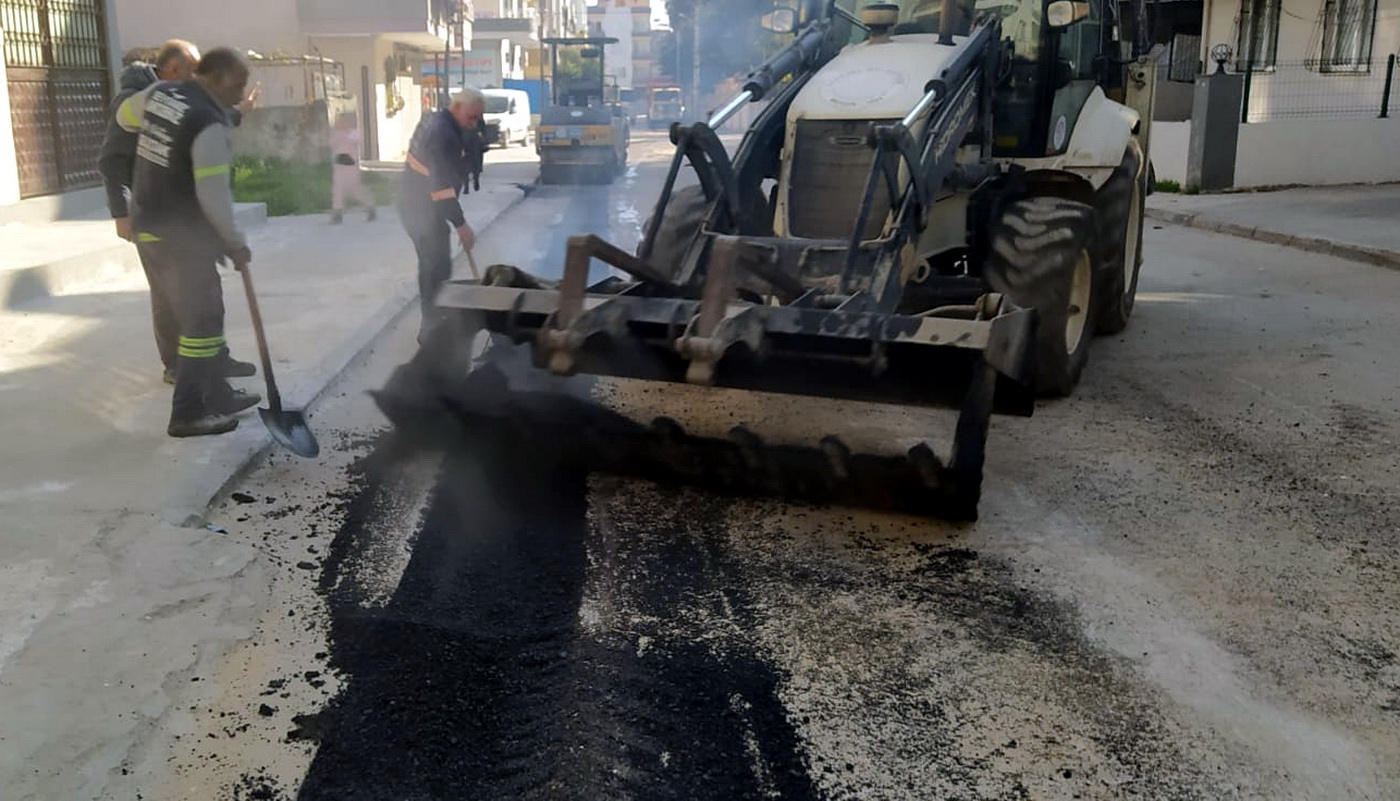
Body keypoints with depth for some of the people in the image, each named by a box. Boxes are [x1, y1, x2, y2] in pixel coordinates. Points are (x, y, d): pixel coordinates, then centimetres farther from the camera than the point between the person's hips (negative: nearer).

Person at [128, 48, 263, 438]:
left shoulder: (158, 94, 5)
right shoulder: (210, 125, -21)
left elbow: (125, 114, 26)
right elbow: (213, 195, -21)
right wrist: (235, 242, -8)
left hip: (148, 226, 9)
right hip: (181, 236, -9)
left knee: (198, 314, 17)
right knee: (202, 320, -1)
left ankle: (217, 394, 26)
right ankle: (187, 414, 4)